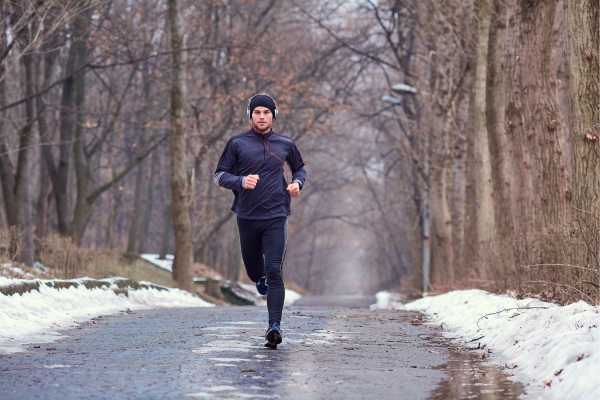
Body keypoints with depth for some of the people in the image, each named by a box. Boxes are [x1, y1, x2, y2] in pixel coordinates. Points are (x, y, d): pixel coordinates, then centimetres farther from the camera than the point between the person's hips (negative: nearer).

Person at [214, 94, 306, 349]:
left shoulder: (285, 144, 7)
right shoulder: (237, 143, 1)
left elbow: (300, 167, 24)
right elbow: (220, 175, 1)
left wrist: (297, 183, 2)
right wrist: (241, 181, -18)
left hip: (276, 216, -1)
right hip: (247, 216, 1)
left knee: (275, 271, -13)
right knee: (253, 268, 14)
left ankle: (275, 326, -17)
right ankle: (260, 279, 52)